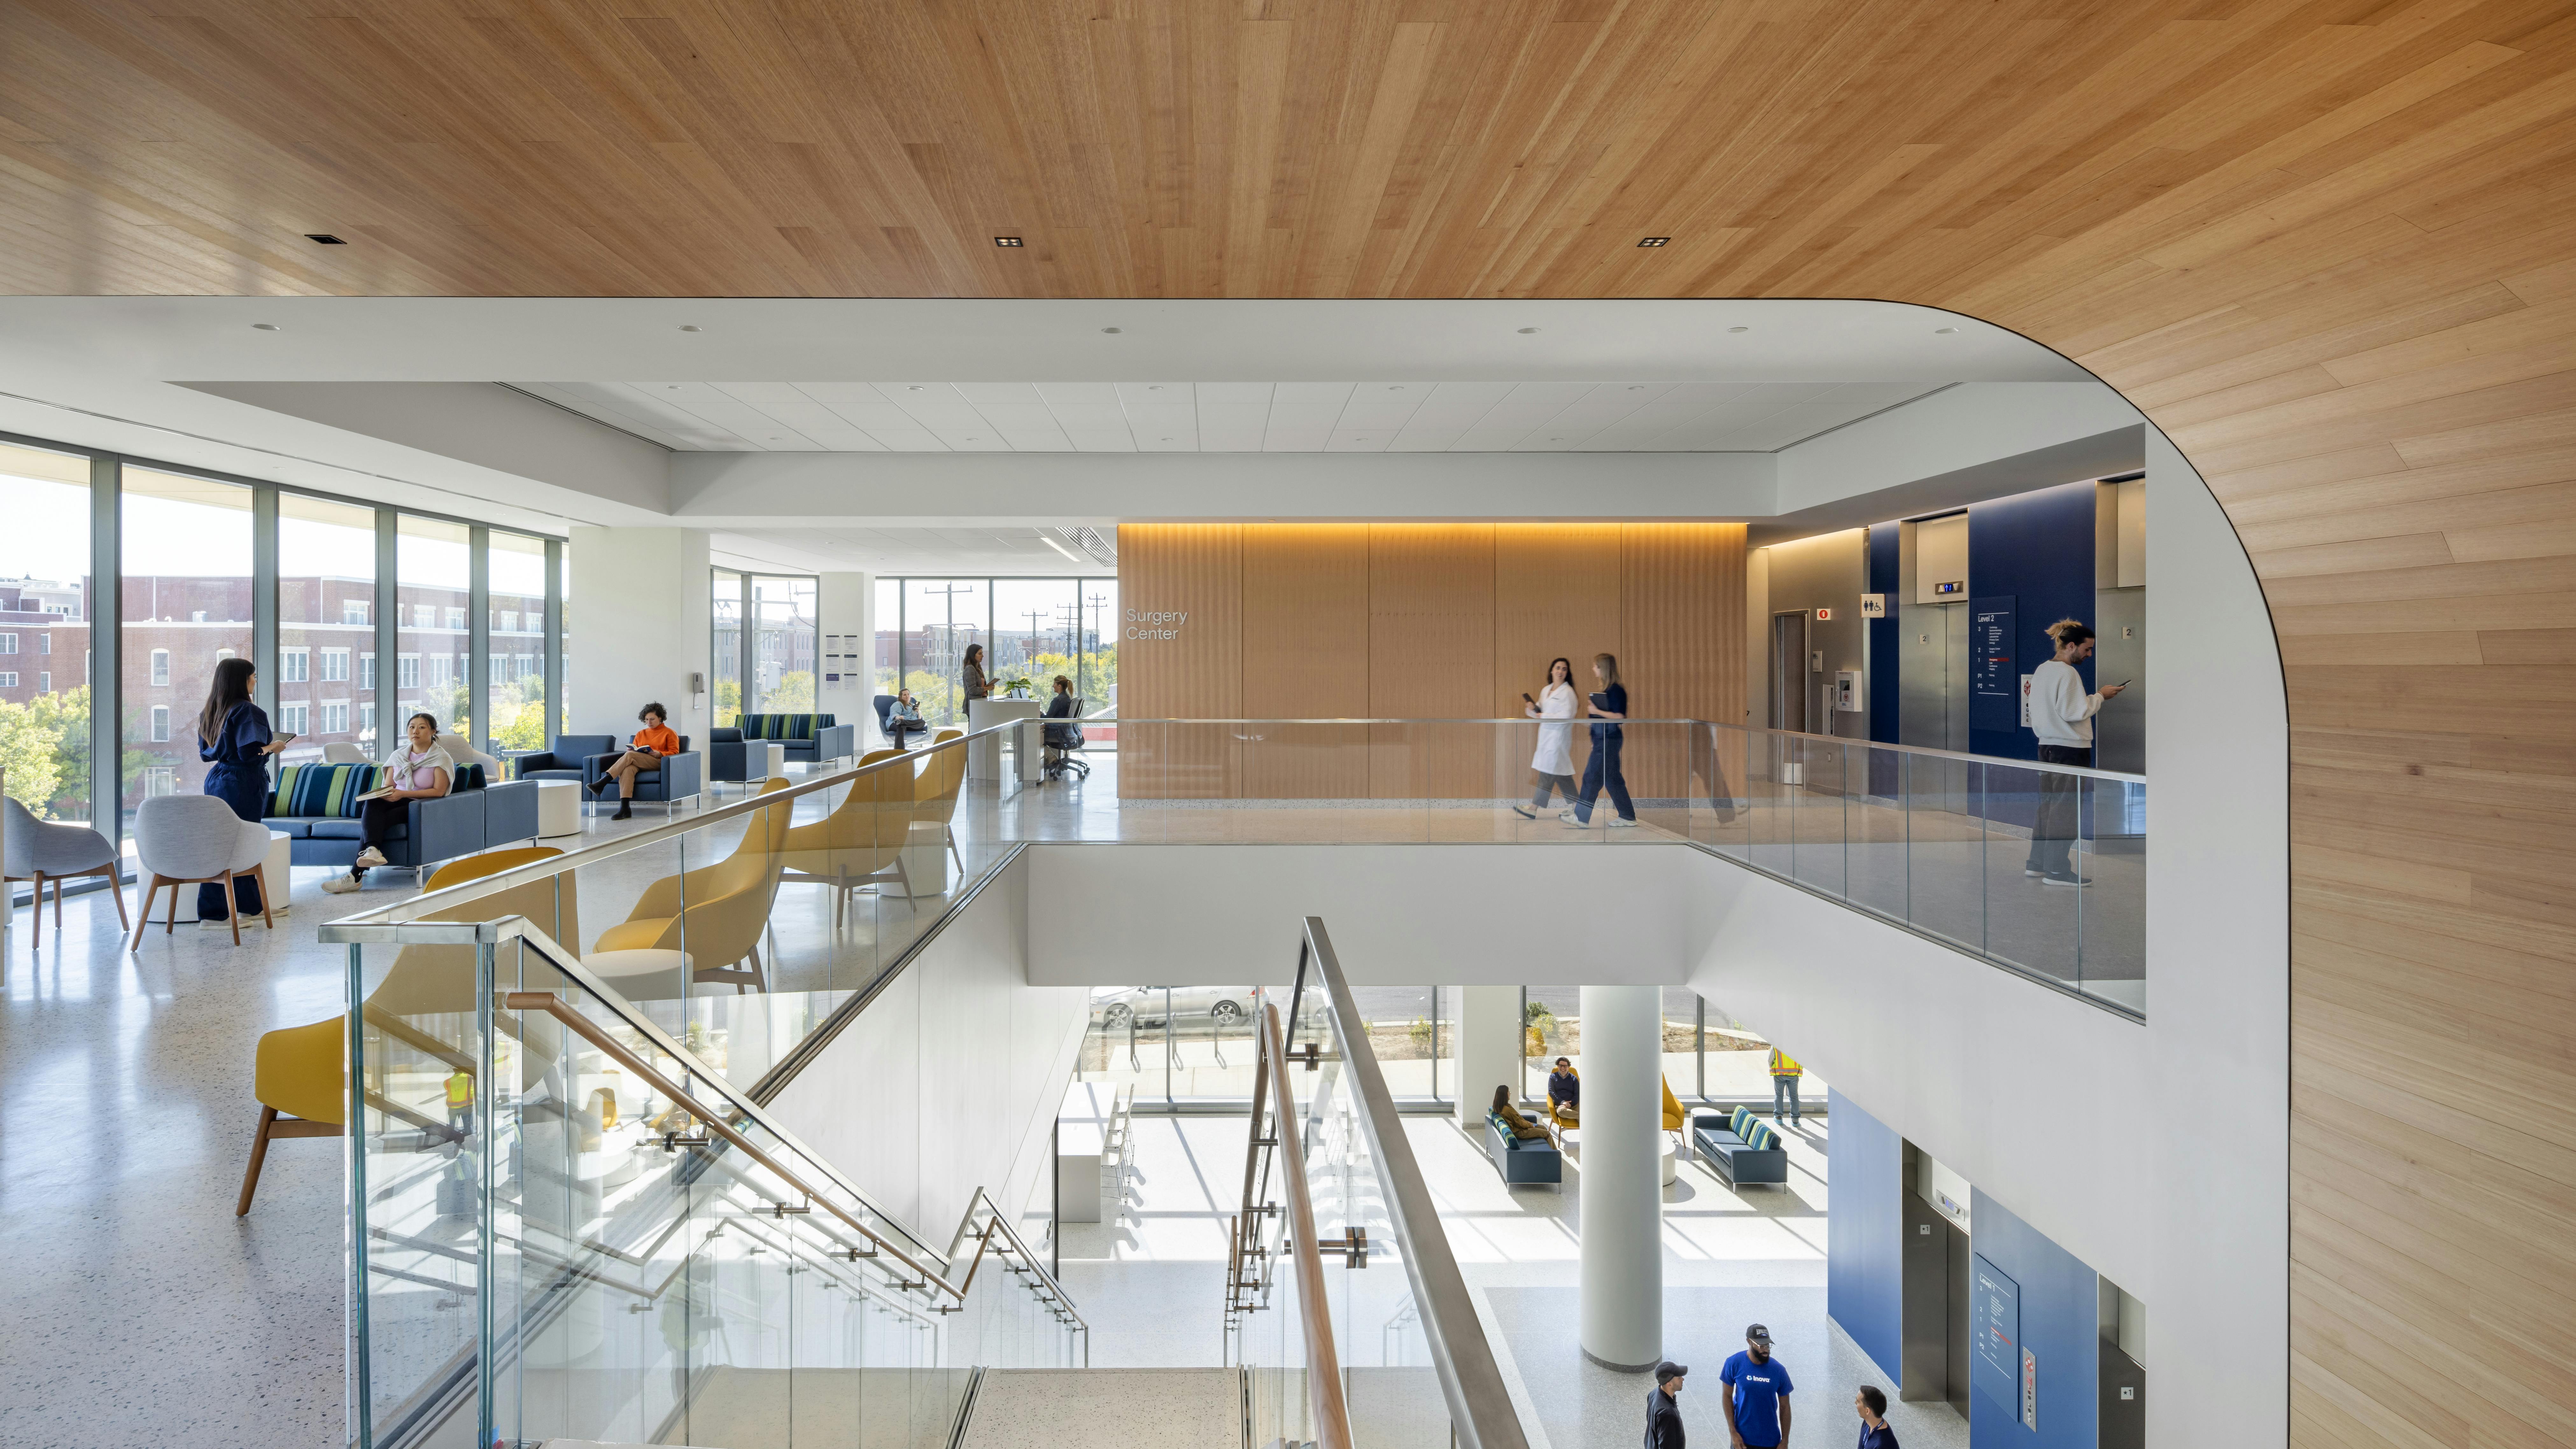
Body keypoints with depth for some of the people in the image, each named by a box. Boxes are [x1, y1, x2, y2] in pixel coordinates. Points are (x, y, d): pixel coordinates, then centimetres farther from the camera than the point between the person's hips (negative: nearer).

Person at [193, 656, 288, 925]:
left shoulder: (209, 713, 11)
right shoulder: (247, 712, -15)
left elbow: (206, 752, 16)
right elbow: (249, 754, -21)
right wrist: (273, 748, -4)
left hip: (217, 780, 9)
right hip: (241, 785, -9)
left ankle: (250, 906, 19)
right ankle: (213, 914, -1)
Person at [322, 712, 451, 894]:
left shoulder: (441, 758, -2)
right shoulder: (399, 755, 14)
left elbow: (439, 791, -12)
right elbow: (387, 787, 12)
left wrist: (403, 794, -19)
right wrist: (382, 794, -13)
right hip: (396, 802, 5)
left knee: (382, 820, -29)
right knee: (373, 802, -30)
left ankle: (355, 876, -35)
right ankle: (372, 850, -49)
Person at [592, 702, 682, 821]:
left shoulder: (669, 733, 13)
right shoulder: (641, 734, 29)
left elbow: (675, 752, 4)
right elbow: (634, 750, 26)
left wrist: (660, 754, -13)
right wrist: (631, 750, 2)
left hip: (658, 763, -4)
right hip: (639, 764, 4)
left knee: (630, 756, -31)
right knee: (627, 769, -35)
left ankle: (602, 783, -36)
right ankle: (625, 808, -47)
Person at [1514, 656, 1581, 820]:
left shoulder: (1567, 692, -9)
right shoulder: (1546, 690, 14)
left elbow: (1566, 716, -18)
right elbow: (1539, 712, 17)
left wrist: (1544, 717, -16)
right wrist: (1532, 708, -5)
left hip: (1558, 736, -8)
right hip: (1547, 735, 8)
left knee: (1548, 773, -6)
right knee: (1560, 774, 12)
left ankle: (1533, 809, -4)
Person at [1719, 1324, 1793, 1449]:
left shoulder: (1779, 1370, -11)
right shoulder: (1734, 1364, -14)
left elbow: (1785, 1407, 0)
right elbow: (1727, 1397, -5)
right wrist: (1733, 1433, -10)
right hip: (1742, 1438, -1)